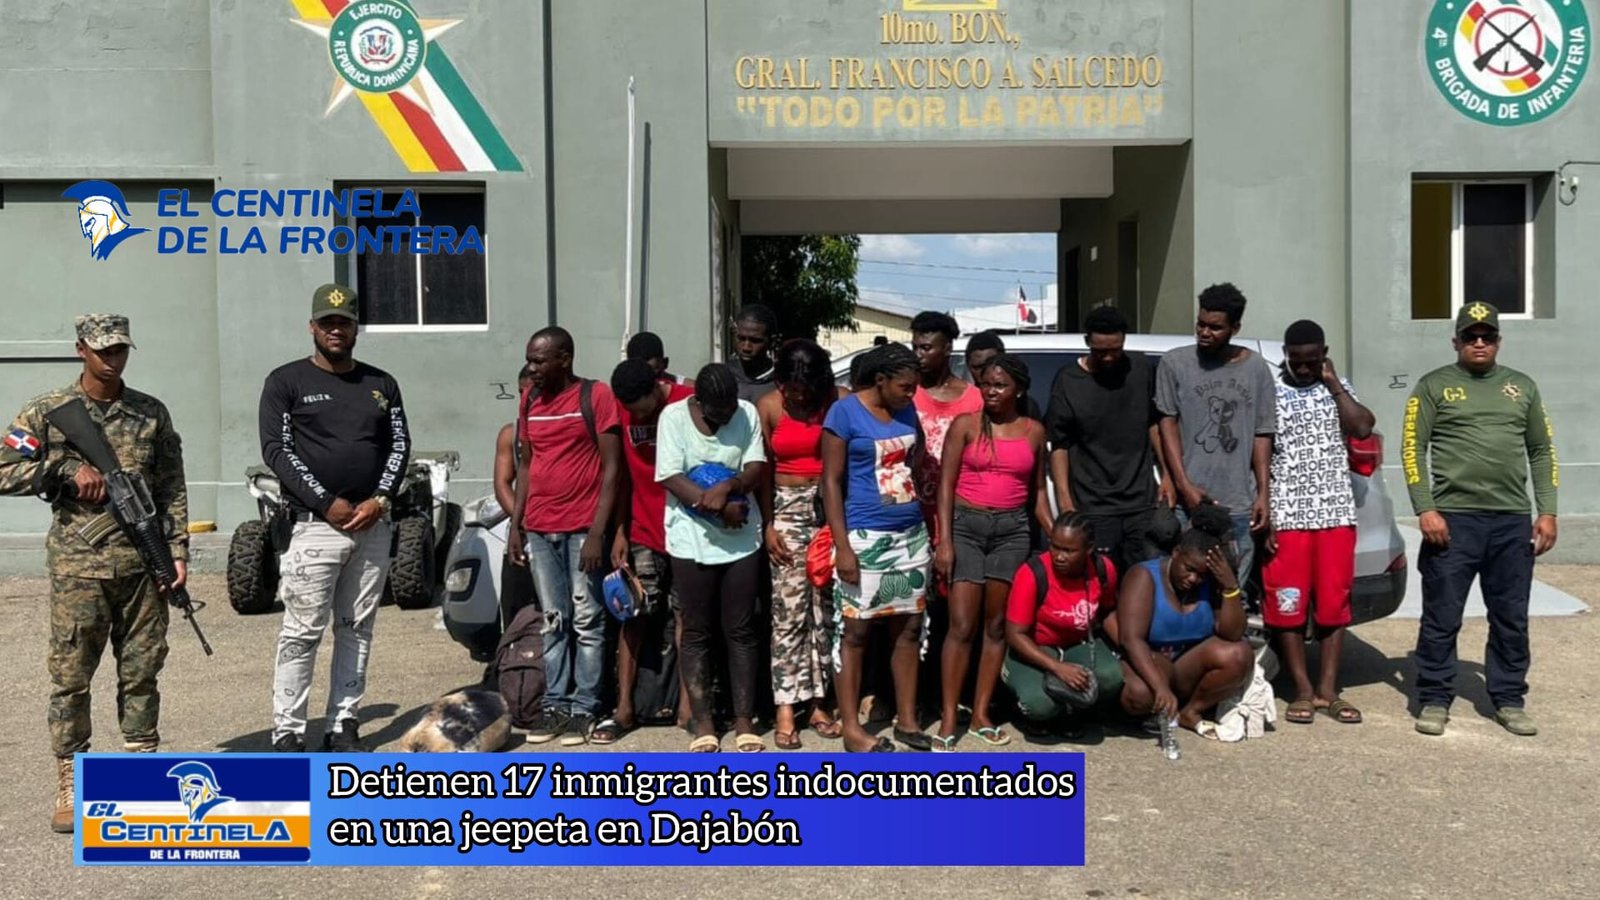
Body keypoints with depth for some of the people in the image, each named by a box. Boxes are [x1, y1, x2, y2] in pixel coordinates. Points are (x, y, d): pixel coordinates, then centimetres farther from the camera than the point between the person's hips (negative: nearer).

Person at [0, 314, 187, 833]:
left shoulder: (152, 413, 9)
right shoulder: (48, 412, 2)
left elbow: (172, 488, 9)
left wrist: (178, 549, 1)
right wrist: (68, 471, -12)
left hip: (142, 562, 2)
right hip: (78, 566, -2)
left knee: (141, 670, 8)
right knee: (71, 676, 1)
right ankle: (70, 786, 10)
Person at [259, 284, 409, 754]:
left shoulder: (381, 384, 13)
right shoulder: (287, 381, 2)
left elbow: (400, 445, 9)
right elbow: (276, 450, -6)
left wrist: (380, 500, -7)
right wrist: (328, 503, -13)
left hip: (374, 526, 4)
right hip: (316, 525, -4)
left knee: (356, 631, 7)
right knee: (302, 633, -6)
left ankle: (343, 727, 14)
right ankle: (287, 733, 0)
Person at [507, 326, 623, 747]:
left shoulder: (596, 396, -7)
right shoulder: (530, 400, 11)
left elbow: (611, 467, -9)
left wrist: (598, 531, -14)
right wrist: (516, 524, 11)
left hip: (583, 527, -5)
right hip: (539, 529, 5)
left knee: (587, 621, 1)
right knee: (553, 621, 10)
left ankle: (584, 707, 8)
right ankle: (555, 703, 16)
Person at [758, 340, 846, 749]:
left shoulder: (839, 402, -2)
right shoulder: (768, 407, 0)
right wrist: (767, 525, -5)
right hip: (787, 509, -1)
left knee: (825, 608, 4)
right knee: (789, 610, -4)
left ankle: (817, 701, 13)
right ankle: (786, 708, 0)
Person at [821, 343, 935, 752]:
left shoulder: (906, 411, 9)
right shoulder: (845, 412, -8)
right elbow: (831, 481, -10)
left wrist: (928, 527, 14)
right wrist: (842, 546, -16)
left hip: (911, 535, 6)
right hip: (865, 538, -6)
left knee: (909, 628, 8)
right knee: (855, 631, 0)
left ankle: (908, 721, 18)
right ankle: (852, 728, 7)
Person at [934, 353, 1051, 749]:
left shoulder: (1033, 431, 8)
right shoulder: (965, 425, 1)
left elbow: (1038, 492, 14)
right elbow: (946, 485, -2)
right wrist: (945, 541, -10)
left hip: (1012, 529, 3)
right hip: (966, 525, -2)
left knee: (997, 624, 5)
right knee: (962, 625, -6)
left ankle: (981, 714, 13)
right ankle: (948, 719, -2)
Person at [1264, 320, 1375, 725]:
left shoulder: (1338, 388, 12)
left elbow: (1362, 427, -6)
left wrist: (1333, 383, -4)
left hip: (1336, 514, 3)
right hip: (1287, 517, -3)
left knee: (1333, 603, 5)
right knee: (1287, 606, 0)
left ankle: (1328, 690, 14)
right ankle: (1303, 691, 11)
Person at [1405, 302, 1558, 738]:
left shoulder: (1521, 387, 15)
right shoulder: (1434, 386, 4)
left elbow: (1542, 451, 15)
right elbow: (1413, 449, -1)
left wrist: (1547, 512, 5)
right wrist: (1425, 510, -11)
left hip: (1513, 522, 3)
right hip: (1453, 519, -3)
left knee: (1511, 619, 8)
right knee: (1441, 618, -1)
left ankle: (1509, 700, 18)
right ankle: (1434, 701, 8)